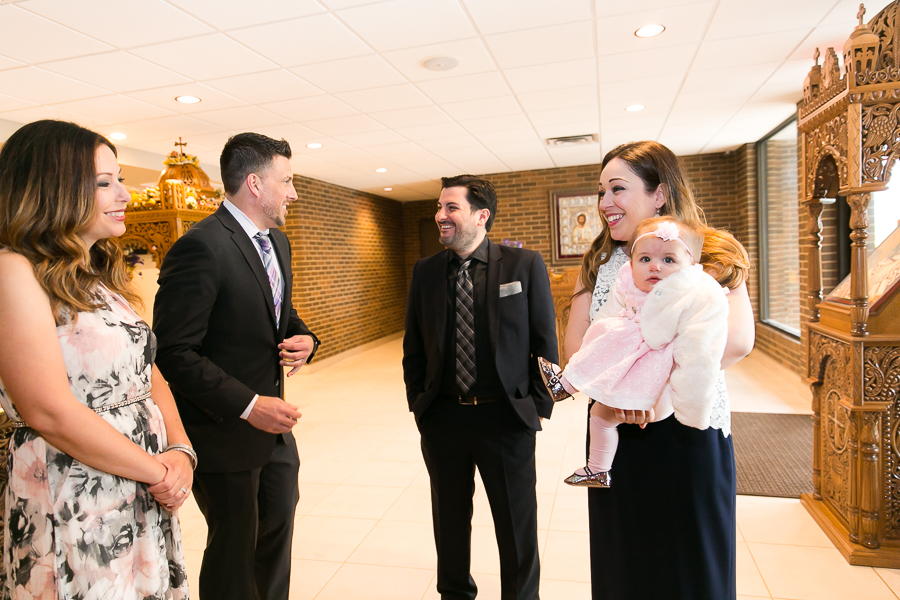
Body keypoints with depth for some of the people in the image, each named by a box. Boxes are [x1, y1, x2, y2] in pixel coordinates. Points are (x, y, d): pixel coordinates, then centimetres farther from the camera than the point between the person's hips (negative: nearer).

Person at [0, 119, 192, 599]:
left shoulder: (105, 278, 10)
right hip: (74, 518, -7)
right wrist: (158, 471, -14)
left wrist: (181, 452, -8)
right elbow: (49, 412, -22)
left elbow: (148, 375, 8)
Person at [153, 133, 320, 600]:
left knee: (278, 531, 23)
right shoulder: (201, 247, -21)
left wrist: (304, 338, -4)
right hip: (225, 434, -8)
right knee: (234, 548, 12)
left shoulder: (276, 241, 7)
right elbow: (174, 353, -22)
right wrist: (247, 405, -25)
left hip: (273, 423, 8)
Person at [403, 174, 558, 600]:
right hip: (442, 417, 3)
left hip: (507, 419, -2)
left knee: (517, 524, 15)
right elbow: (413, 346, 9)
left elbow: (545, 342, -3)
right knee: (450, 519, 21)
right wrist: (417, 403, 4)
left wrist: (539, 407, -4)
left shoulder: (525, 265, -6)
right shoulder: (425, 272, 2)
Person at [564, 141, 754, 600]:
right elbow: (575, 338, -1)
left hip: (689, 426, -3)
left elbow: (737, 339, -18)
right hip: (613, 429, 4)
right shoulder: (599, 261, 8)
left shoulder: (710, 255, -4)